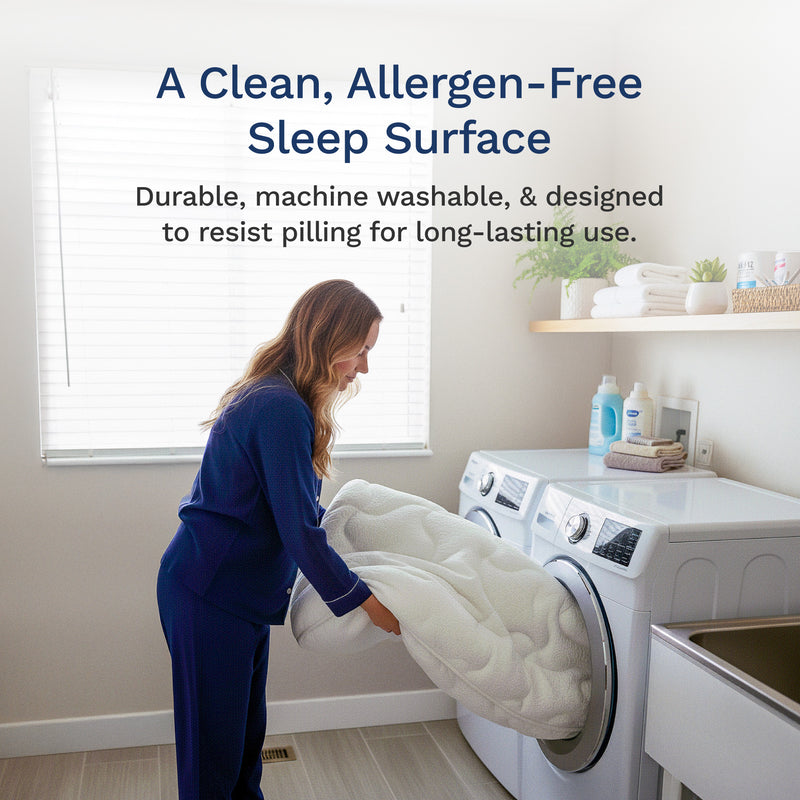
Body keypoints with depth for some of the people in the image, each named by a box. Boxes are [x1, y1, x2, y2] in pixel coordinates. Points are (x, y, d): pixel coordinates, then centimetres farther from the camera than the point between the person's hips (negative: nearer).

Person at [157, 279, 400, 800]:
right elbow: (300, 533, -24)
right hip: (210, 596, -10)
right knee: (214, 743, 7)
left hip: (241, 593, 10)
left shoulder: (274, 396, 7)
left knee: (246, 731, 21)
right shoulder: (281, 410, -26)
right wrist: (367, 601, -15)